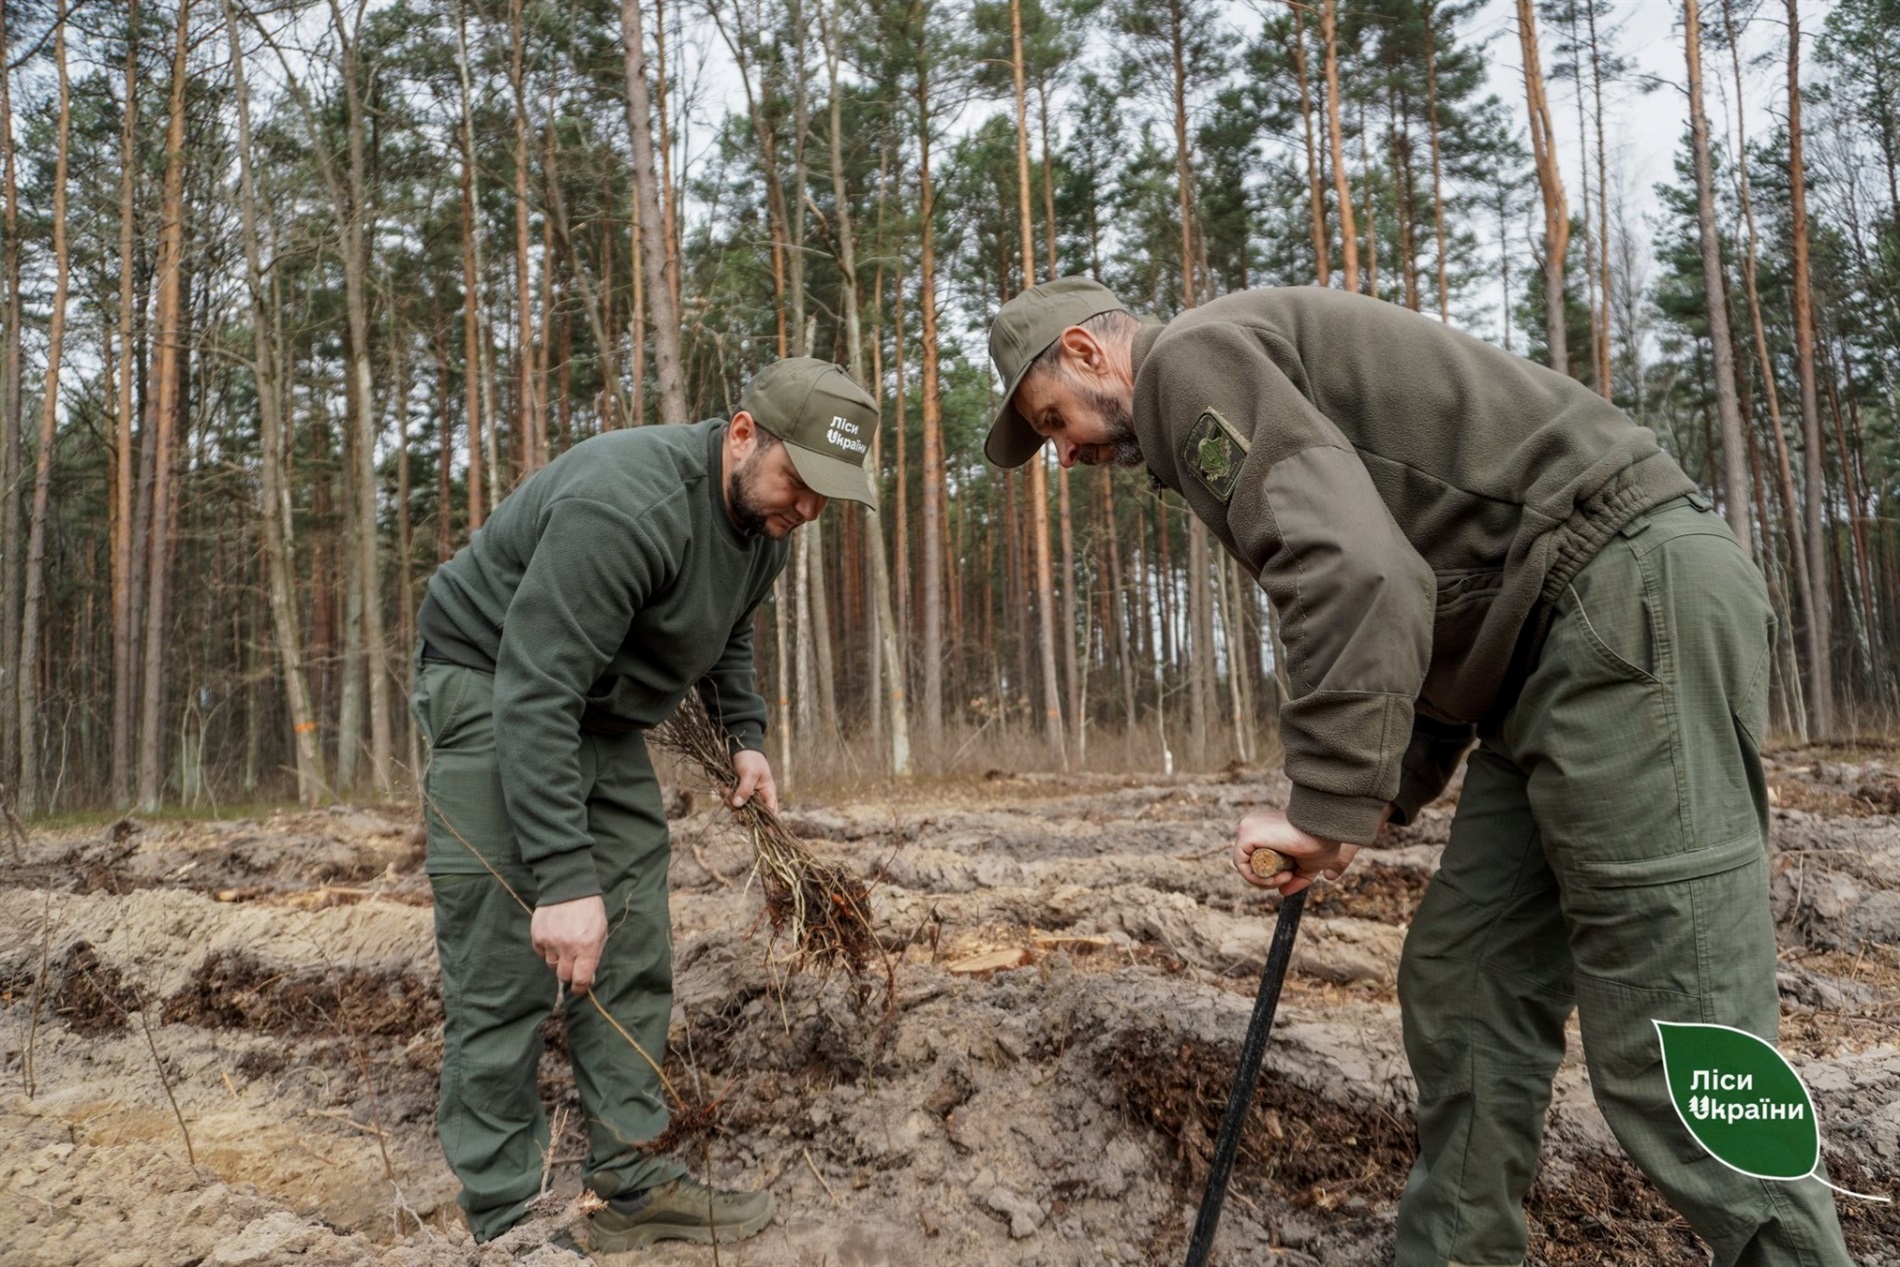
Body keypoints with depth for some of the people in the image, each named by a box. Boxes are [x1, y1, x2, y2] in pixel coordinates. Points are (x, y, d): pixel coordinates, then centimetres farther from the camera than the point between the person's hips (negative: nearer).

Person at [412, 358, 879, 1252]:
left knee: (632, 957, 5)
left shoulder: (764, 524, -3)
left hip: (604, 715, 8)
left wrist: (744, 735, 4)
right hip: (492, 692, -8)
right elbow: (533, 693, -36)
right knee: (505, 969, -10)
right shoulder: (626, 504, -32)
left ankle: (629, 1186, 15)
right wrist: (564, 874, -39)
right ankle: (507, 1221, 3)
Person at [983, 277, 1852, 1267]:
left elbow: (1356, 575, -23)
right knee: (1459, 990, 10)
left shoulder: (1193, 356, -6)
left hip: (1630, 594, -10)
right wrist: (1378, 801, 14)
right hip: (1555, 636, 10)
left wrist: (1327, 804, -17)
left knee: (1676, 1048, -8)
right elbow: (1418, 590, 23)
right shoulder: (1251, 390, 25)